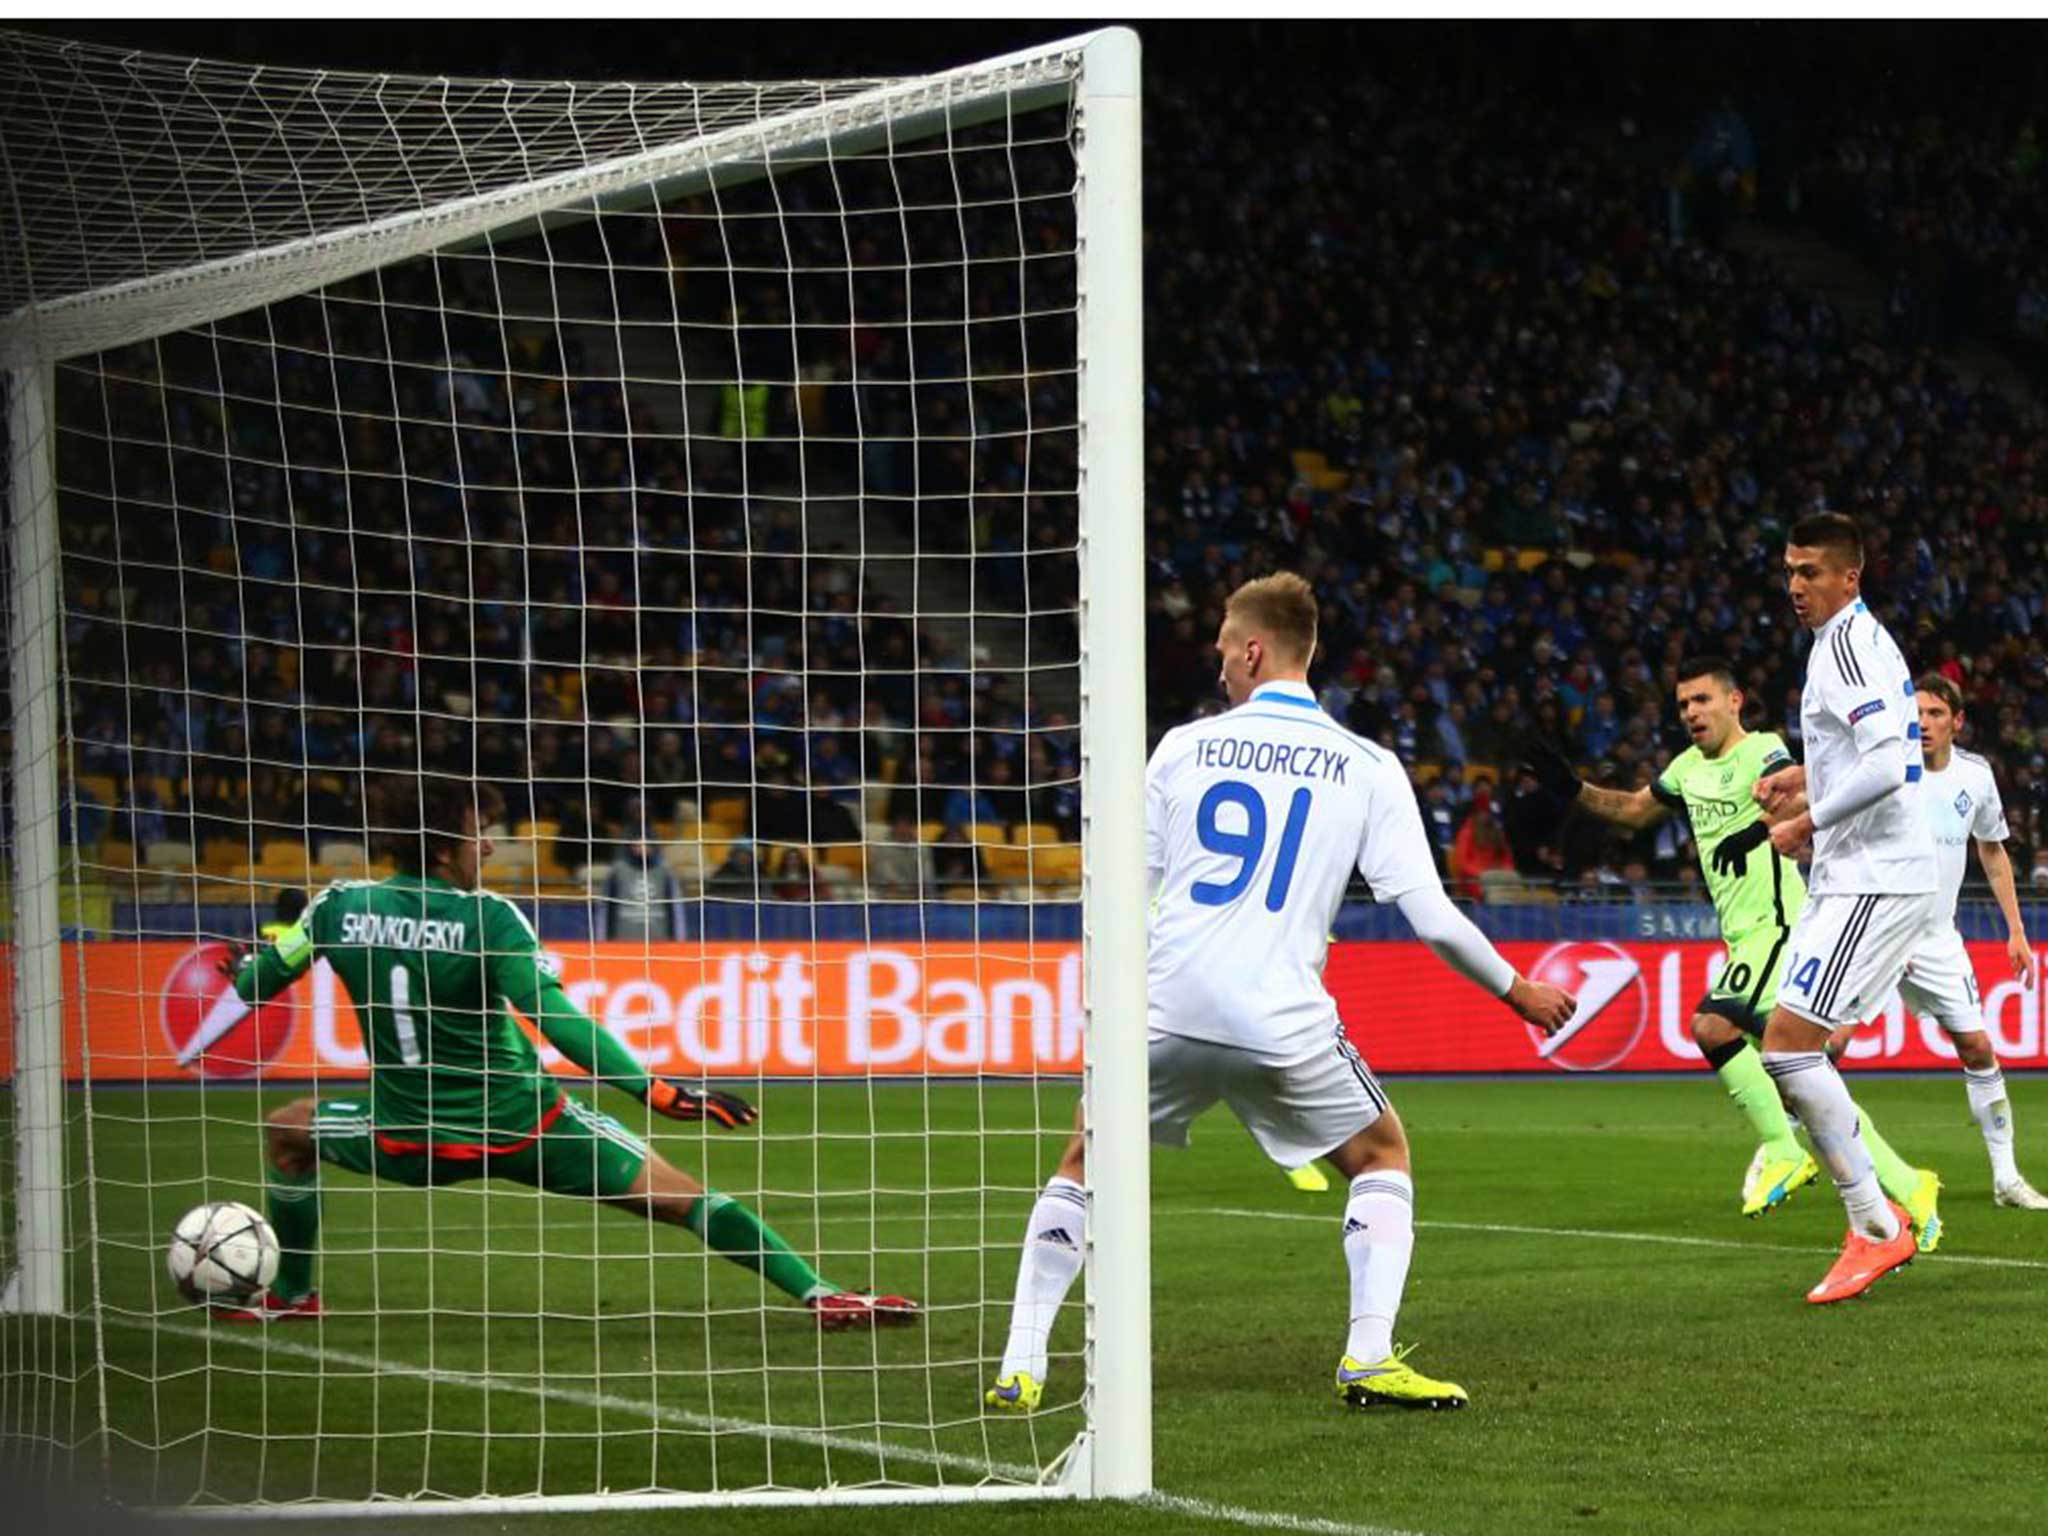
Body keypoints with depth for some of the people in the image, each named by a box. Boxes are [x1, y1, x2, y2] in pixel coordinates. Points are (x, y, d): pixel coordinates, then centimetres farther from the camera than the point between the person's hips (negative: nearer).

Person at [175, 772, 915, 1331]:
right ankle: (820, 1293, -7)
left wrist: (194, 1049, 31)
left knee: (290, 1129, 31)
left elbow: (259, 979, 11)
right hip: (526, 1129, -3)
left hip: (412, 1140, 3)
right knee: (681, 1196, 1)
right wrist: (657, 1091, -27)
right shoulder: (486, 918, -16)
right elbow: (559, 1022, -26)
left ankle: (290, 1296, 36)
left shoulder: (340, 907, -4)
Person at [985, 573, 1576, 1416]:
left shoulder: (1184, 746, 7)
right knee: (1382, 1156, 21)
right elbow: (1430, 915, -1)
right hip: (1283, 1022, -1)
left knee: (1082, 1166, 21)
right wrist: (1517, 990, 13)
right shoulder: (1367, 768, 4)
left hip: (1165, 1011, 1)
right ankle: (1369, 1358, 3)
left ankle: (1021, 1370, 10)